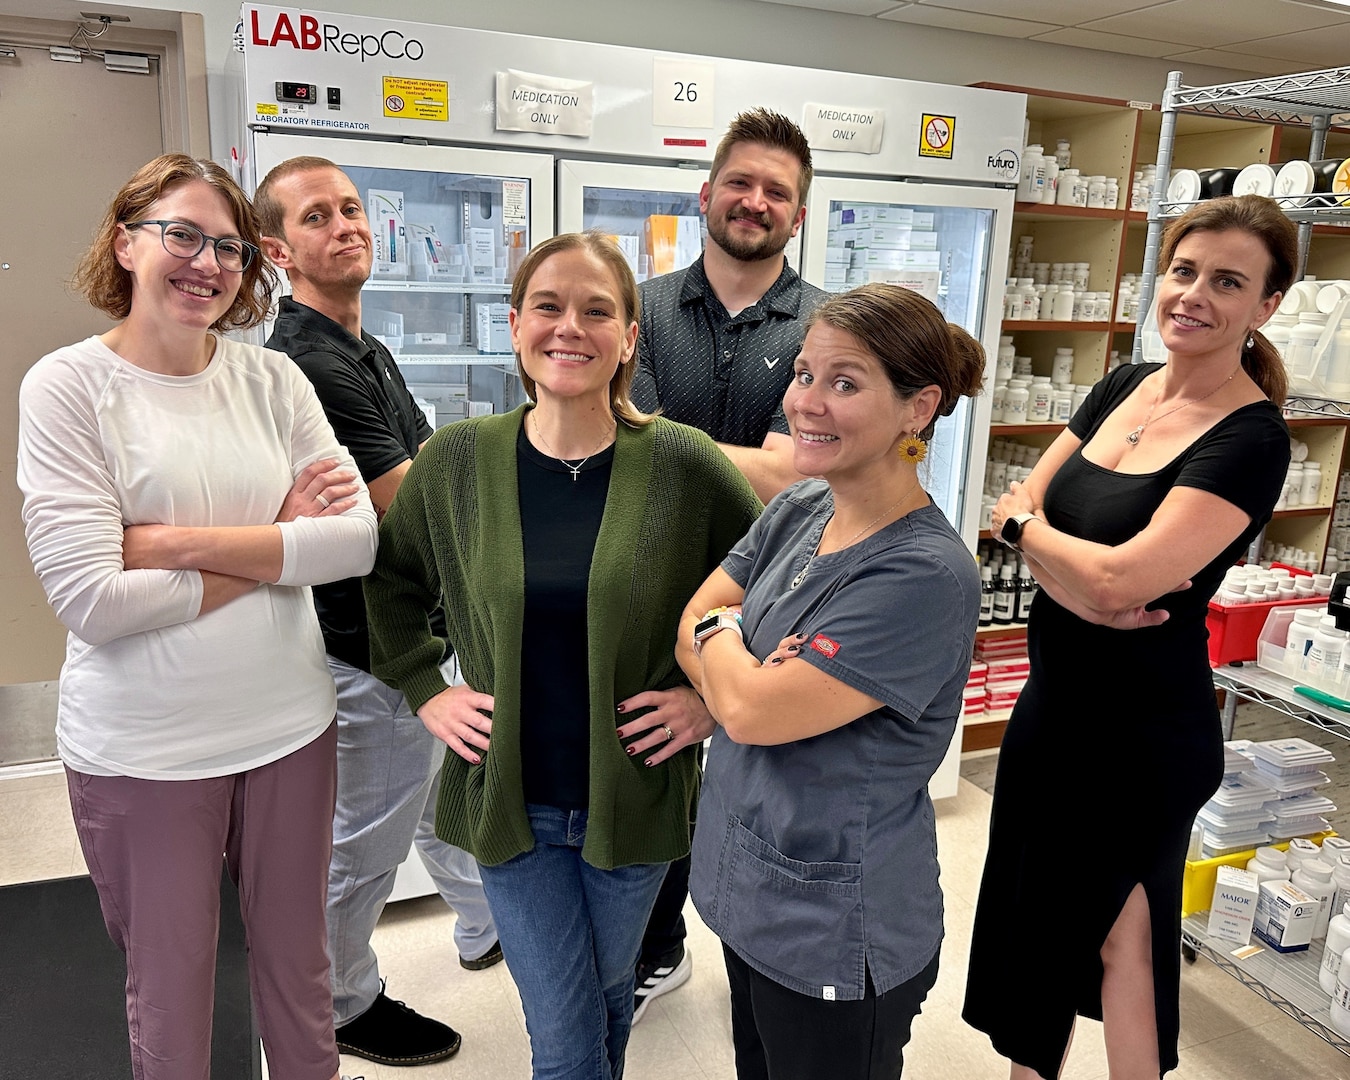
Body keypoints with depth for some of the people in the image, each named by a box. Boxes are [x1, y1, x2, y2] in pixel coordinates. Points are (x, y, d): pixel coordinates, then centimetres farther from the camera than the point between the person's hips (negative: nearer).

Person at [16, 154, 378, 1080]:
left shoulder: (273, 378, 0)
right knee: (170, 992, 17)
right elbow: (91, 602, -17)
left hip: (290, 725, 3)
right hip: (142, 751, -2)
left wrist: (183, 539, -16)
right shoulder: (67, 386, -9)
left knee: (298, 968, 20)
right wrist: (278, 548, -14)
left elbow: (359, 540, -10)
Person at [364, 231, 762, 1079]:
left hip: (635, 793, 0)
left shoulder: (685, 465, -14)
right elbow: (389, 585, 10)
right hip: (510, 797, 1)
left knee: (608, 993, 24)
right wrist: (425, 691, 3)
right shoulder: (456, 460, -7)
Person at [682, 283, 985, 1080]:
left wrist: (719, 632, -6)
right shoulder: (797, 511, -2)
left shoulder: (926, 575, -26)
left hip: (837, 937, -7)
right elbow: (692, 625, -1)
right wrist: (746, 674, -21)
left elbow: (753, 711, -26)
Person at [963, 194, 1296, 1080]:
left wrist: (1029, 526, -8)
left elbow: (1121, 579, -27)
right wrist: (1085, 589, -18)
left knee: (1119, 927, 13)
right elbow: (1019, 510, 1)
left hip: (1143, 728, -7)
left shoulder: (1252, 438, -18)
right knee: (1033, 910, 18)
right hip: (1056, 699, 7)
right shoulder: (1125, 386, 4)